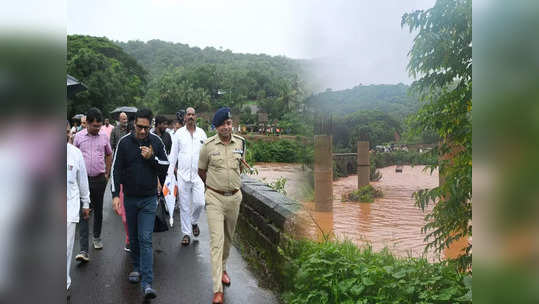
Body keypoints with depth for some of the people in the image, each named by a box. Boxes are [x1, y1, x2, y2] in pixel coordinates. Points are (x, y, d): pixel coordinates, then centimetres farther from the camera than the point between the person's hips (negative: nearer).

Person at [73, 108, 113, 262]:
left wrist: (107, 174, 11)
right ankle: (84, 250, -8)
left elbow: (109, 155, 15)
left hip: (99, 179, 2)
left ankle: (97, 237, 37)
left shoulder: (104, 137, 3)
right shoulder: (78, 136, -1)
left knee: (98, 210, 14)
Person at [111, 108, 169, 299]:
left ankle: (147, 283, -8)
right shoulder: (124, 142, -3)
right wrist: (115, 194, -9)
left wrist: (152, 157, -15)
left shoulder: (156, 141, -2)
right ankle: (137, 268, 36)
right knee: (133, 237, 15)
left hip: (149, 199, -1)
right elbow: (116, 169, -1)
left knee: (146, 239, -7)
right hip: (130, 198, 2)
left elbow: (166, 165, 3)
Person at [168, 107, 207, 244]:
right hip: (183, 175, 0)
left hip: (198, 174, 1)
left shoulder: (202, 133, 6)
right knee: (184, 206, 4)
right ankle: (186, 234, 15)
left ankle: (194, 222, 25)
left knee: (199, 203, -6)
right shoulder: (179, 133, 3)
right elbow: (173, 154, 6)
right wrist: (170, 174, 1)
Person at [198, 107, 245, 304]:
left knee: (228, 237, 17)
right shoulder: (208, 145, -8)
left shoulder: (240, 143, 0)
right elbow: (201, 171, 5)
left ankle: (222, 268, 41)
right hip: (214, 198, -3)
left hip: (234, 197, 4)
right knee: (216, 241, -8)